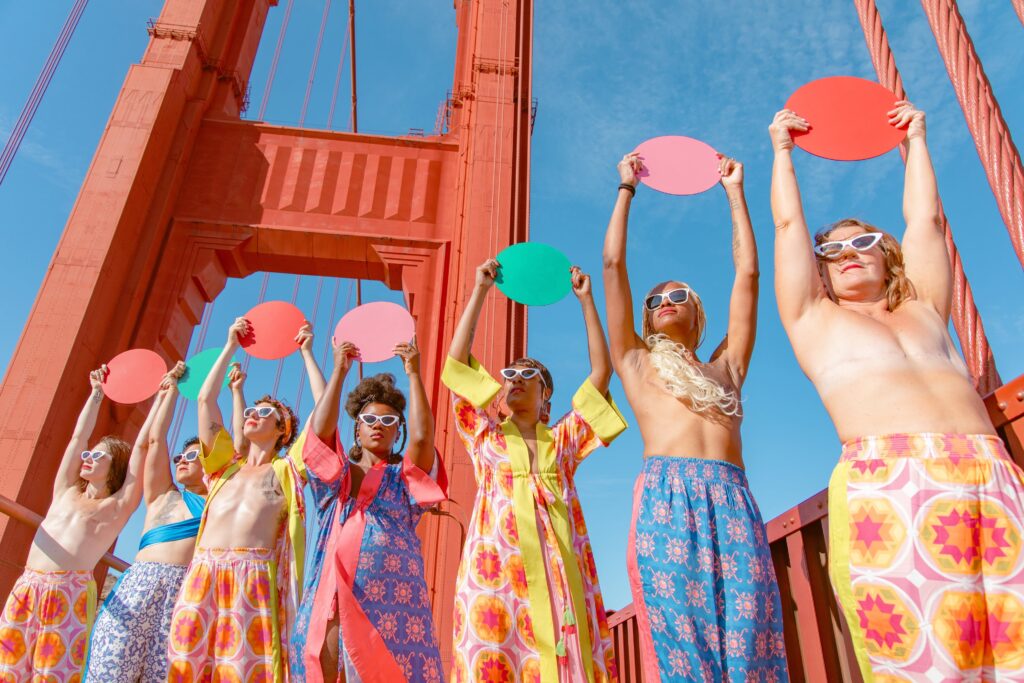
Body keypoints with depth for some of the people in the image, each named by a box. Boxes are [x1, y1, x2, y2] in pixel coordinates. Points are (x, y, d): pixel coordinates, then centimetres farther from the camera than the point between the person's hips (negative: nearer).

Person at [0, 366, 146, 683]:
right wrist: (97, 393, 28)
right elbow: (78, 435, 24)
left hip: (71, 594, -4)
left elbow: (142, 444, 6)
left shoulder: (119, 505, 7)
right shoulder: (66, 491, 19)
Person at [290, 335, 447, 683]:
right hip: (329, 600, 2)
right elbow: (319, 430, 2)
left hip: (390, 598, -2)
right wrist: (339, 370, 3)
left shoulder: (405, 476, 15)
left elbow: (422, 436, -5)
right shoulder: (334, 473, 20)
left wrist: (413, 373, -3)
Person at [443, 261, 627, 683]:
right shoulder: (486, 437, 17)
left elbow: (601, 372, 15)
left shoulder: (564, 438, 19)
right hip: (498, 567, -1)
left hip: (558, 568, 1)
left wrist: (586, 299, 15)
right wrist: (480, 290, 11)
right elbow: (456, 363, 10)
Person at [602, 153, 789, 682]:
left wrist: (734, 191, 35)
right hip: (665, 500, -1)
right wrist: (627, 188, 32)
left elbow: (747, 272, 27)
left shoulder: (724, 367, 27)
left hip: (732, 503, 2)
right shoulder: (636, 362, 23)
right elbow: (613, 264, 22)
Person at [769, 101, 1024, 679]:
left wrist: (916, 139, 41)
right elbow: (788, 224, 22)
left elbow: (926, 218, 30)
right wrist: (783, 149, 33)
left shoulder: (924, 310, 29)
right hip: (886, 484, -3)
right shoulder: (815, 322, 20)